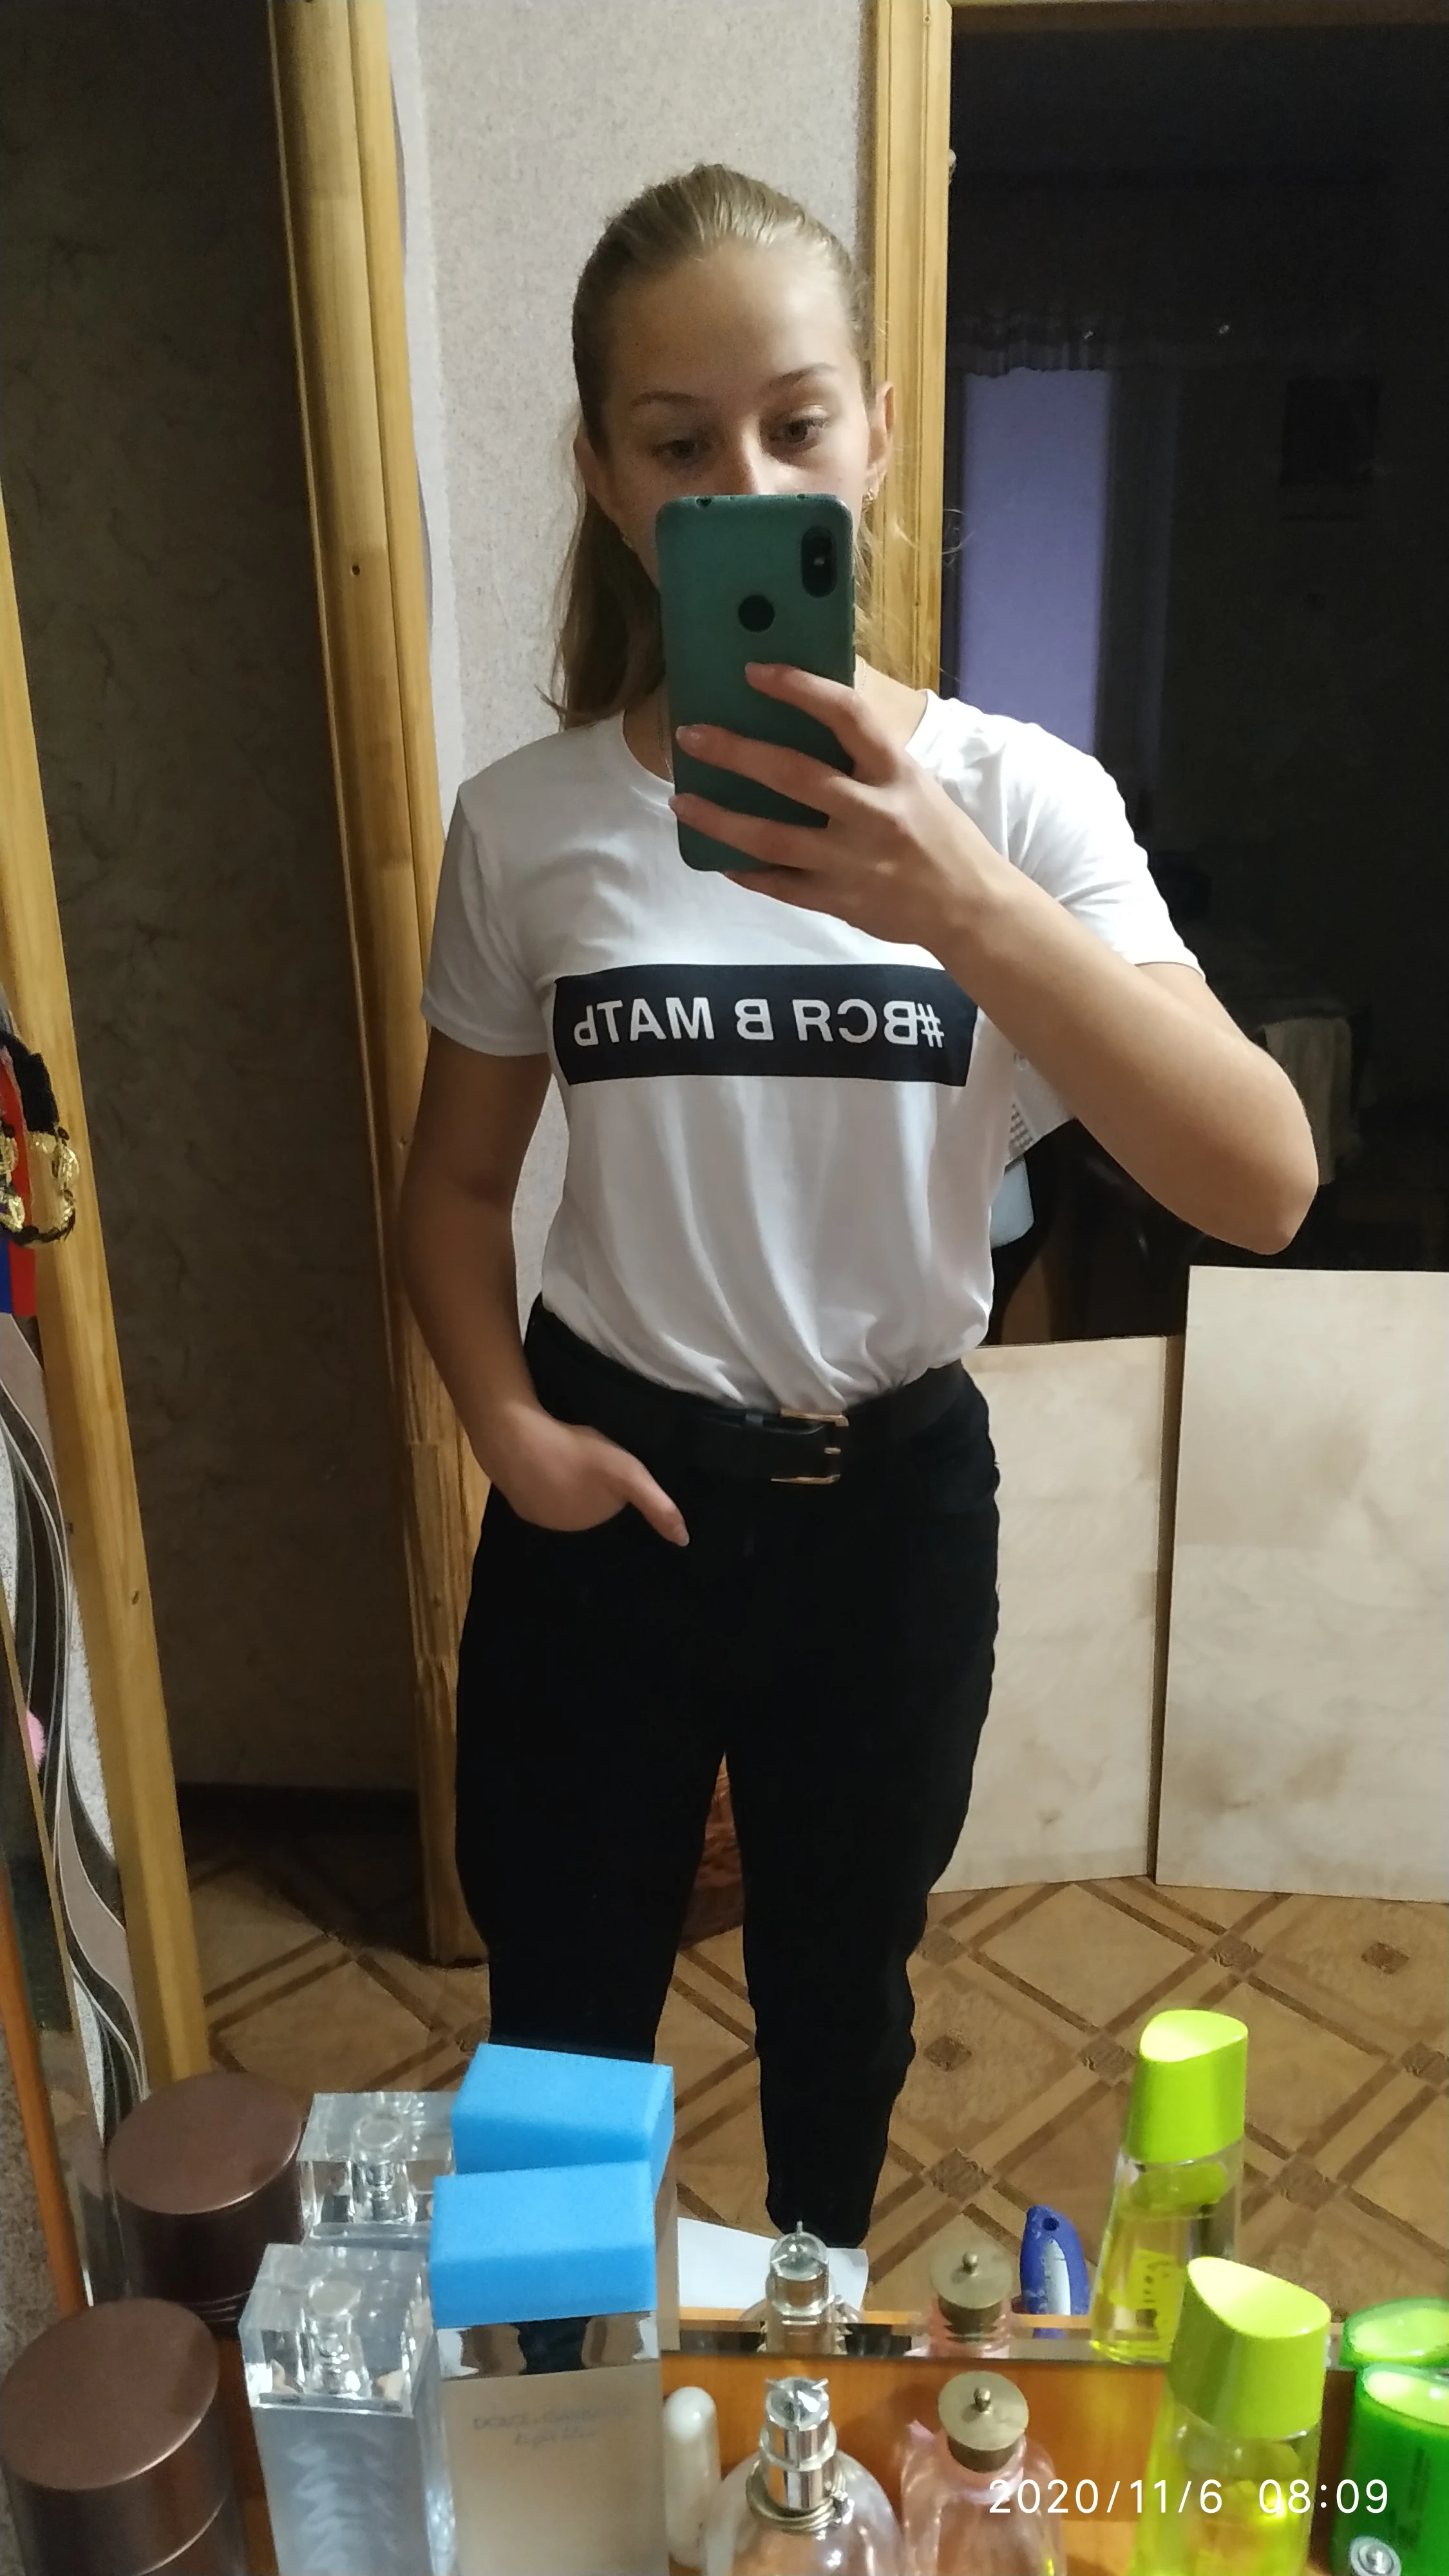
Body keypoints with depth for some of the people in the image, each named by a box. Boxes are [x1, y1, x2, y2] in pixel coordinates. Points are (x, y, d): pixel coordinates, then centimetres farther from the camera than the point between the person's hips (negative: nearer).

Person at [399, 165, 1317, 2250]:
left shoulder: (1014, 796, -12)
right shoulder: (529, 821, -7)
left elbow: (1265, 1189, -25)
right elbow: (458, 1178, 5)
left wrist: (966, 908, -40)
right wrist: (502, 1422, -12)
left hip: (893, 1500, 0)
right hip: (610, 1501, 1)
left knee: (843, 1986, 24)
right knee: (561, 2019, 19)